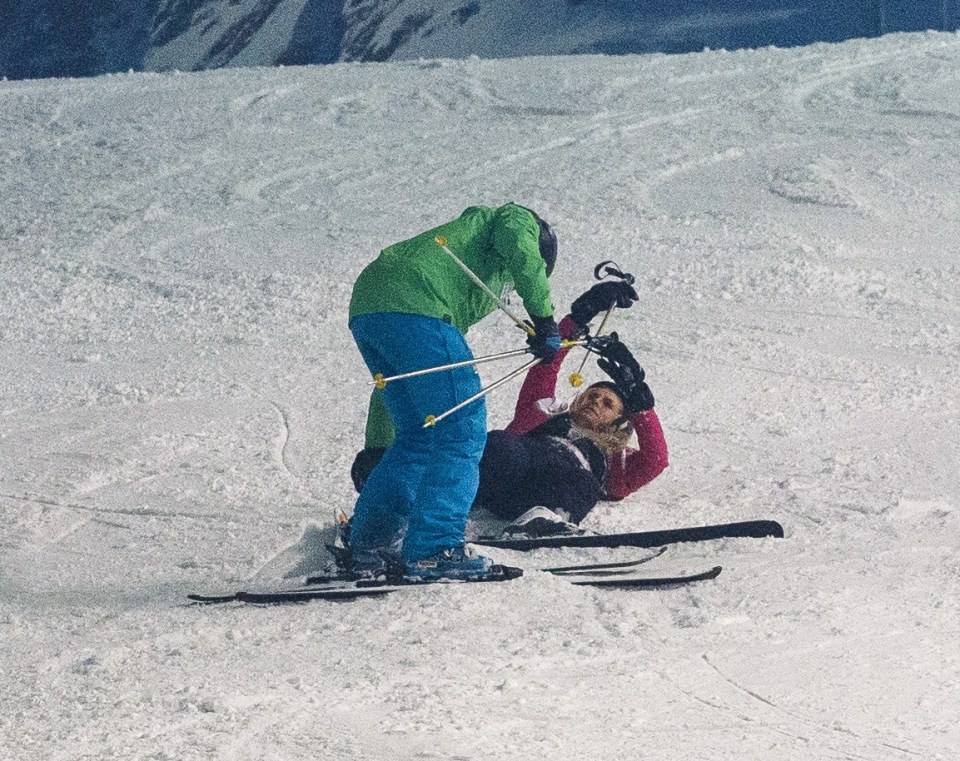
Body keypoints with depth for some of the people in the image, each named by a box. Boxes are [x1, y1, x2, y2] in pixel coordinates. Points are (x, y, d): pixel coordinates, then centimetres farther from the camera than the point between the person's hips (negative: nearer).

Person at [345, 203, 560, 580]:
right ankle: (433, 550, -9)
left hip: (365, 311, 8)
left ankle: (369, 547, 17)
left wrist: (376, 448, 39)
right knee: (462, 431, -4)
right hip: (415, 308, -8)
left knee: (419, 437, 17)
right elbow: (521, 251, -7)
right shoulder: (519, 219, 24)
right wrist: (543, 319, -3)